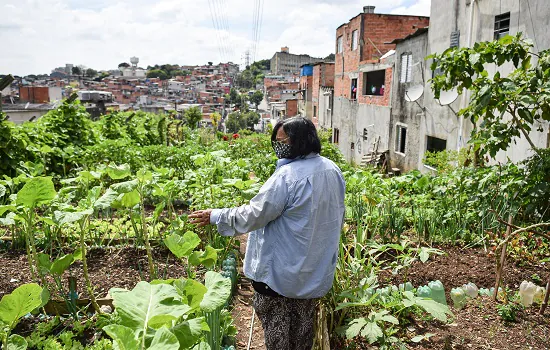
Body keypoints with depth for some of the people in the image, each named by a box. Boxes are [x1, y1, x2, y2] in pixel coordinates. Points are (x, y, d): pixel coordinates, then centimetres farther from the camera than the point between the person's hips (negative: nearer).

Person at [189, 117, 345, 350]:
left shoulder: (287, 176, -27)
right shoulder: (333, 170, -1)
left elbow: (253, 215, -22)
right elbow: (337, 217, 12)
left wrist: (215, 216, -8)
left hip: (282, 273, -7)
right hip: (317, 269, 8)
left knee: (276, 323, 14)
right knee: (304, 321, 23)